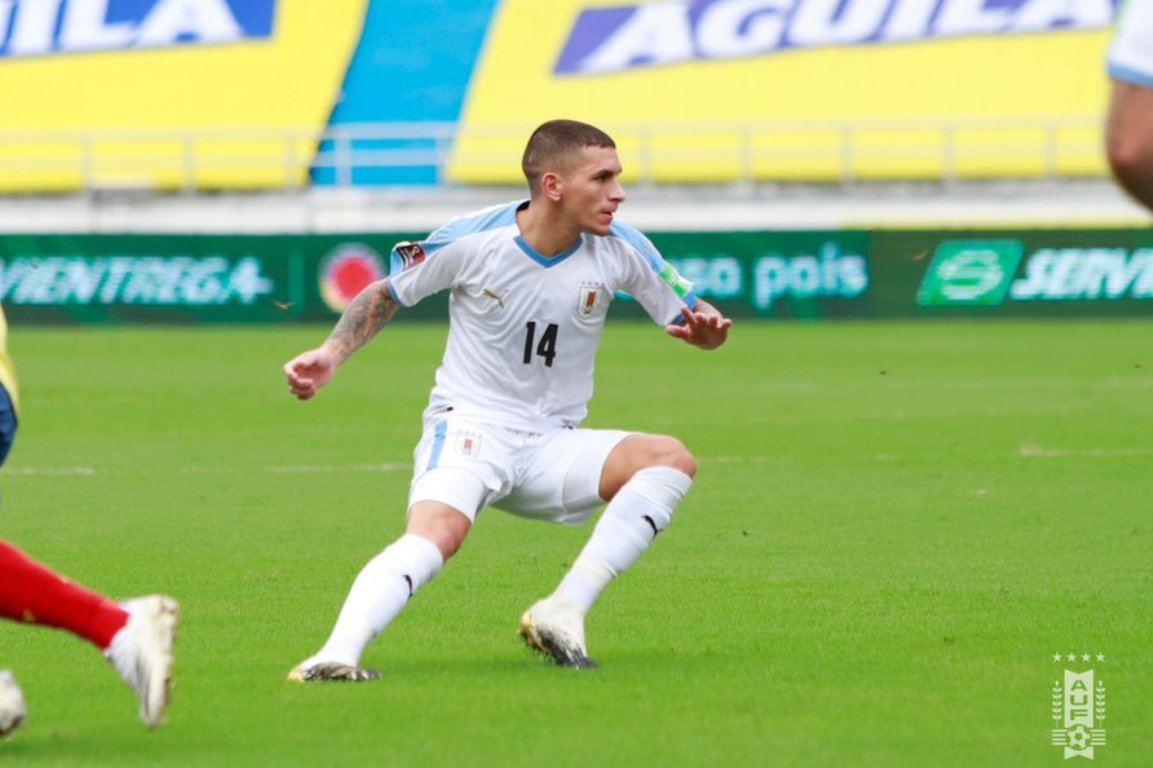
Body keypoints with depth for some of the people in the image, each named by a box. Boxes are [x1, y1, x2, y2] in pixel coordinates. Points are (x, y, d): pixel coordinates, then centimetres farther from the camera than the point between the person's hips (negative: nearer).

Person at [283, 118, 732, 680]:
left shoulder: (619, 249, -4)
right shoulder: (472, 240, -10)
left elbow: (692, 317, 5)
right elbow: (385, 295, 6)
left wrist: (706, 326, -20)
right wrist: (330, 354, -10)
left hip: (552, 448, 4)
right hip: (467, 427, -4)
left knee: (671, 460, -21)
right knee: (437, 533, -36)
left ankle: (564, 612, -24)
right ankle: (338, 653, -49)